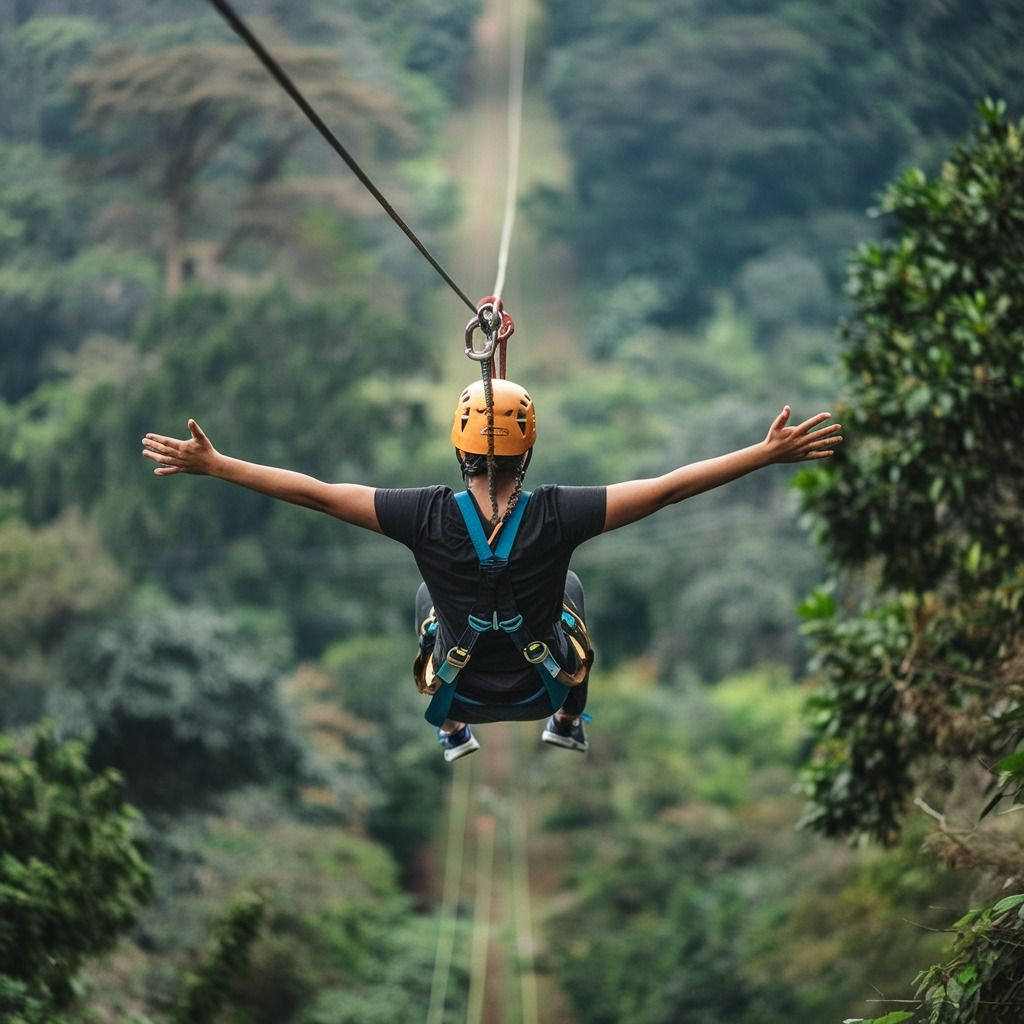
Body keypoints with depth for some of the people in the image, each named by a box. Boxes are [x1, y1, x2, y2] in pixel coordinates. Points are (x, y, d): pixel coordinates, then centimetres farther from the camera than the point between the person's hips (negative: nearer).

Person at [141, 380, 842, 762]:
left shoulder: (429, 517, -28)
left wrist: (211, 465, -17)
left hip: (462, 689, 0)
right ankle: (568, 721, 44)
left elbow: (315, 492, -24)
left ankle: (454, 733, 46)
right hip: (542, 685, 0)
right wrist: (772, 452, -20)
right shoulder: (557, 516, -28)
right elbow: (671, 487, -25)